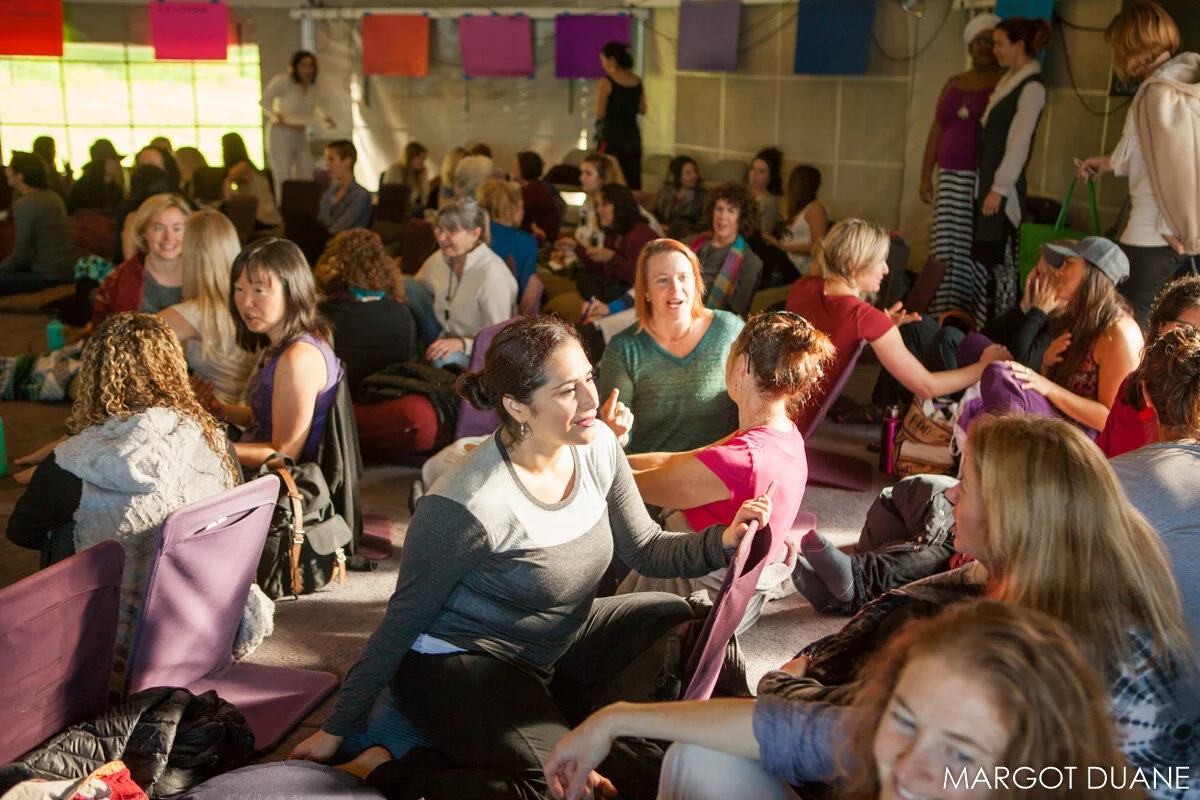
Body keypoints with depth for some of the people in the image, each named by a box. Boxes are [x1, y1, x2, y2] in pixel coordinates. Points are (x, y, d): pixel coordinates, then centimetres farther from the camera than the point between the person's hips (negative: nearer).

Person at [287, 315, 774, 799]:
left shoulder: (597, 446, -9)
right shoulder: (467, 506, -29)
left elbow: (646, 549, 2)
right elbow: (404, 621, -17)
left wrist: (723, 540, -17)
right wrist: (337, 730, -8)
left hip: (562, 642, 8)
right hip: (460, 663, -7)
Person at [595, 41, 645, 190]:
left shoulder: (606, 83, -10)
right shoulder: (637, 82, 6)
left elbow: (599, 115, -11)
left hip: (611, 139, -6)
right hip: (634, 138, 6)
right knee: (633, 185, 8)